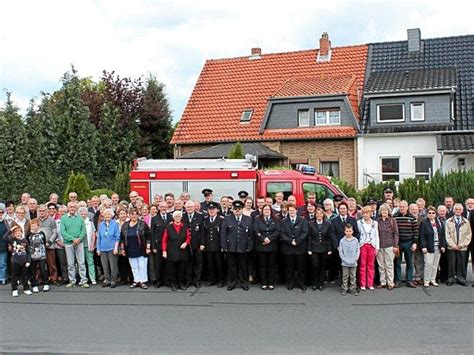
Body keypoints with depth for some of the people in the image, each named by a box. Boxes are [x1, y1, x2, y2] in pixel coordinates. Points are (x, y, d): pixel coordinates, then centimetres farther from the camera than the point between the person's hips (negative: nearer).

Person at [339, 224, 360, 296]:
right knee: (345, 276, 6)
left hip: (353, 263, 1)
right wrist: (344, 259, -9)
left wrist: (356, 258, -7)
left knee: (353, 276, 8)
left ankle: (353, 289, 16)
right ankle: (344, 289, 14)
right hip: (345, 263, -1)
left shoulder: (355, 240, 1)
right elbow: (340, 251, -1)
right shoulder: (342, 241, -2)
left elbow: (358, 250, 4)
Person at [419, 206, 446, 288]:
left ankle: (433, 280, 18)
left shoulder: (439, 223, 11)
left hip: (438, 247, 5)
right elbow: (421, 236, -8)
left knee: (435, 265, 8)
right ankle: (426, 281, 1)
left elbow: (442, 235, 13)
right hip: (429, 247, -5)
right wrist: (423, 246, -15)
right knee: (428, 263, -9)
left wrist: (443, 245, 5)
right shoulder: (423, 223, -4)